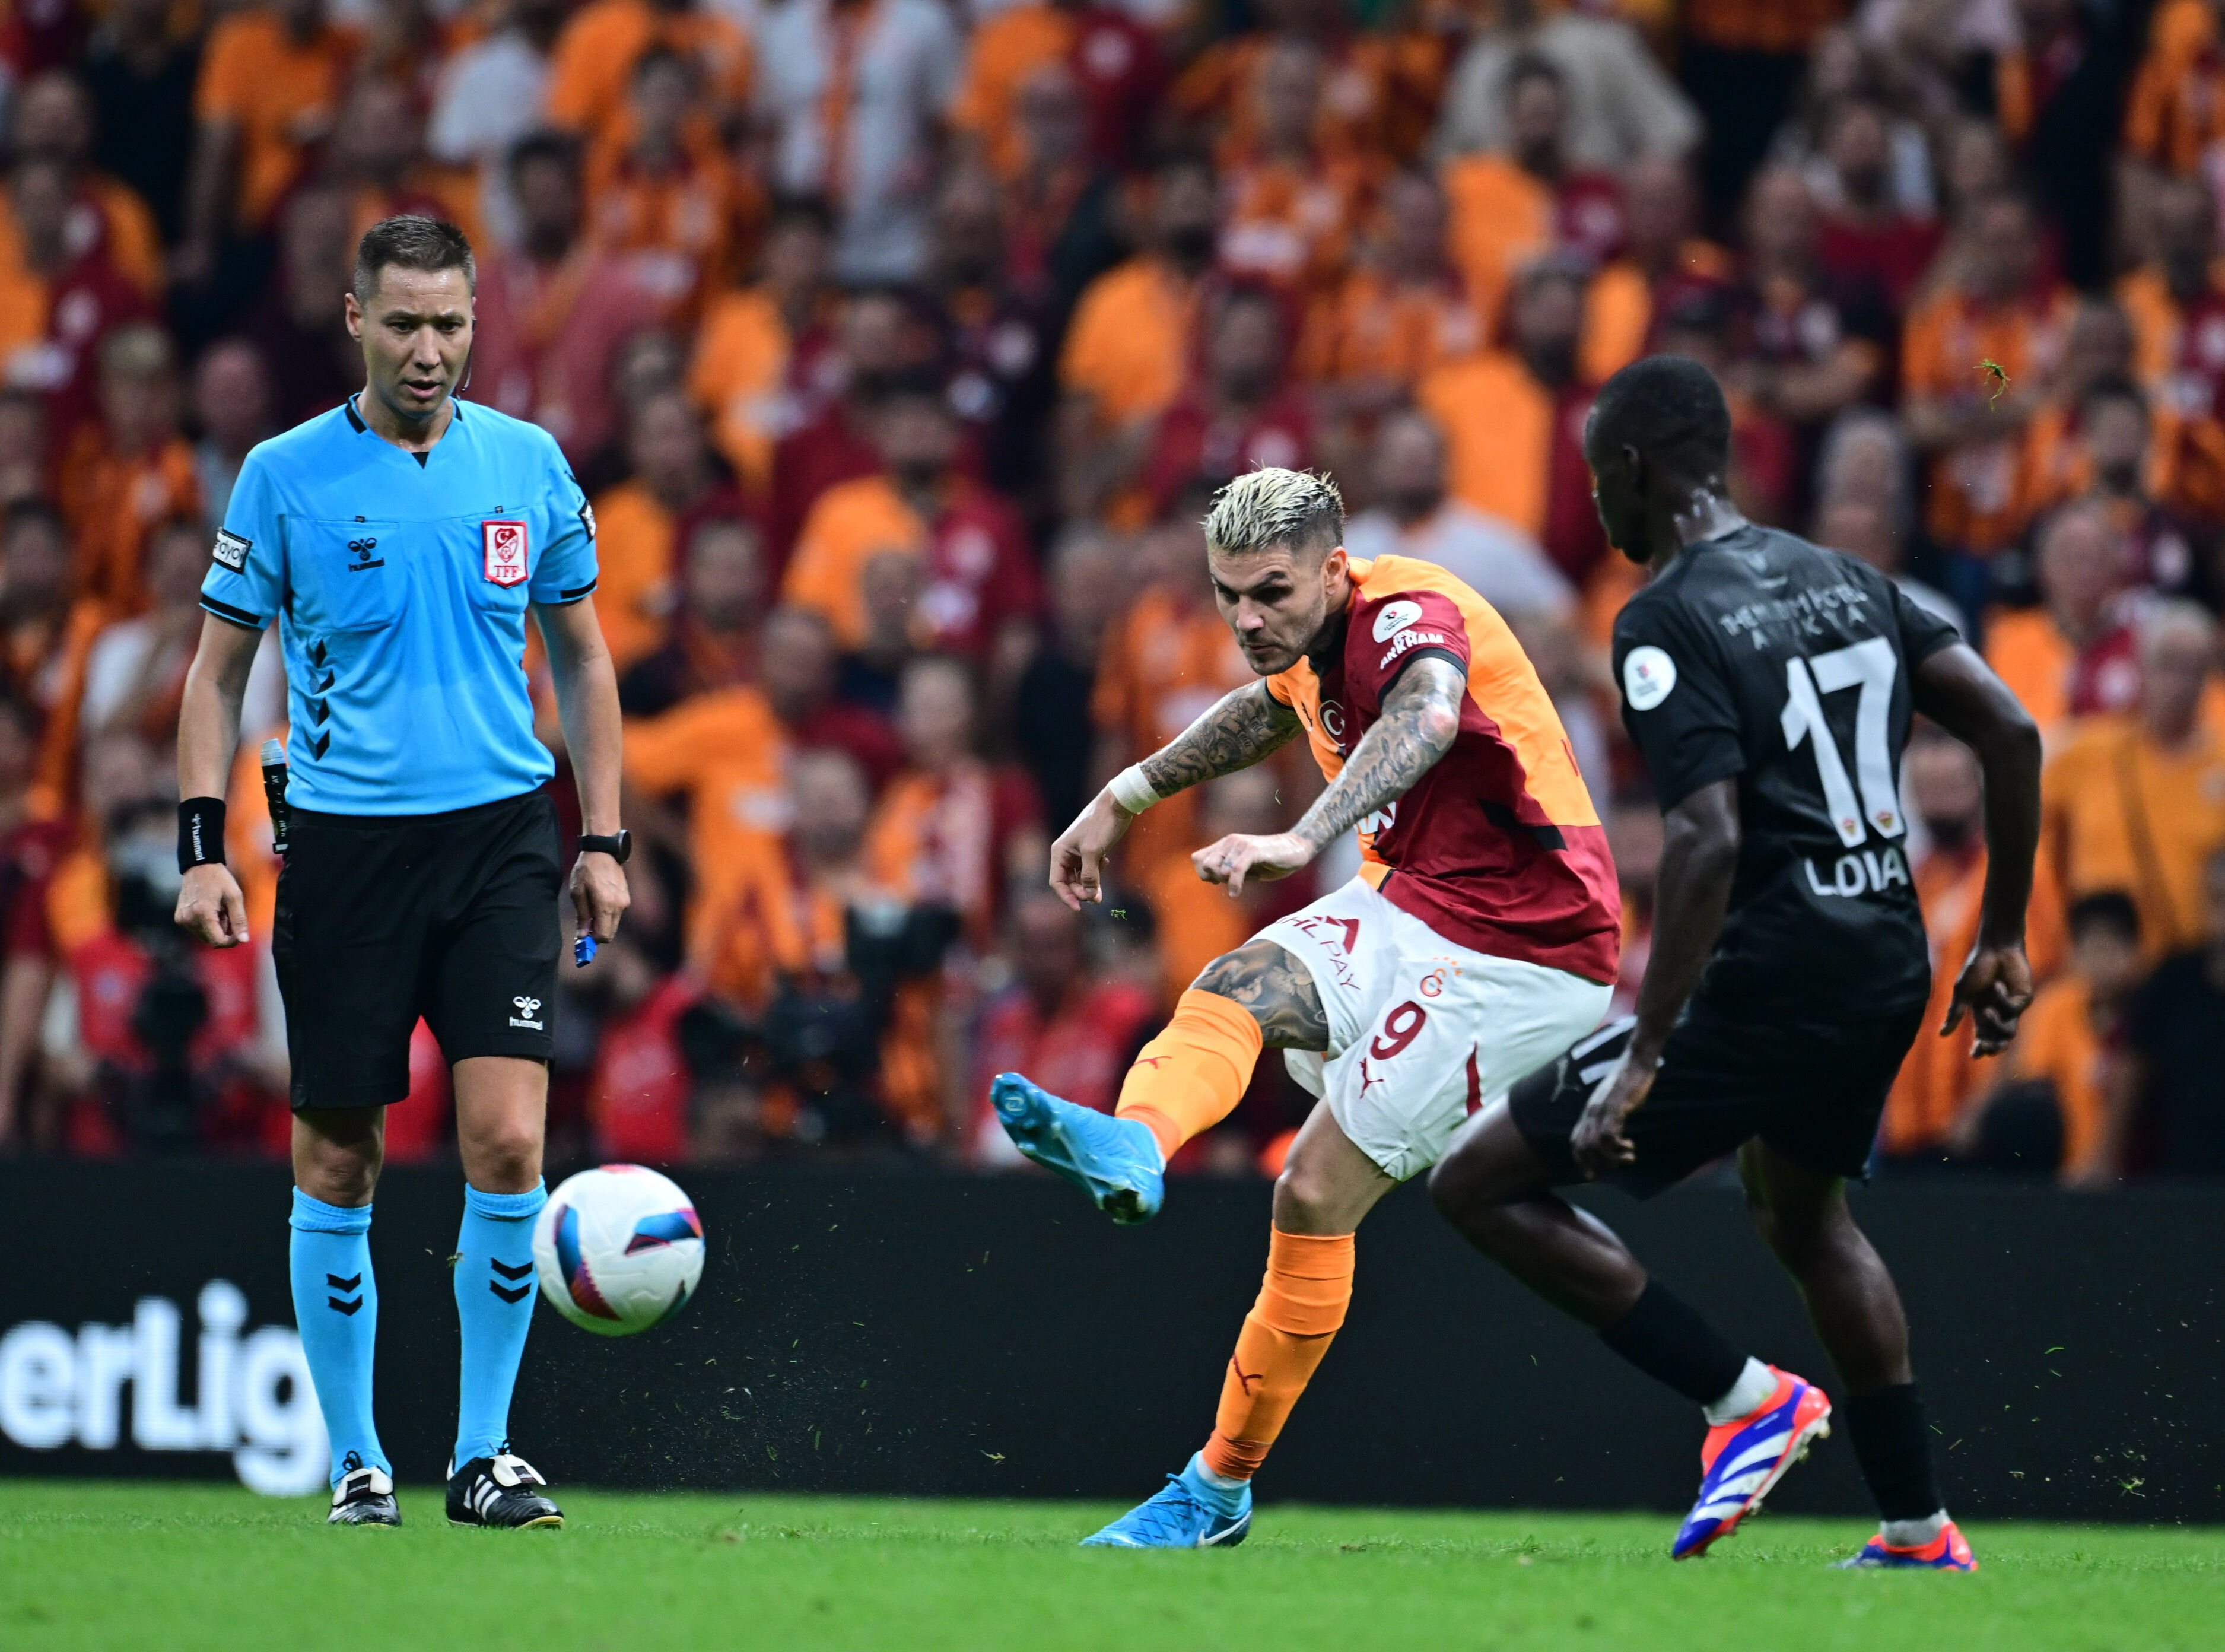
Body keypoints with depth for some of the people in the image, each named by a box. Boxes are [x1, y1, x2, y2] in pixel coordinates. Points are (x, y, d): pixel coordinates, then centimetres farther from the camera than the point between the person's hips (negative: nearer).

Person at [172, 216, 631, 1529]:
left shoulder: (529, 465, 5)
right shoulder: (286, 477, 0)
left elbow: (581, 653, 15)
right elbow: (222, 669, 5)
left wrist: (604, 840, 8)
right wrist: (205, 843, -5)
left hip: (501, 835, 1)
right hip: (344, 843, -1)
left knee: (507, 1140, -12)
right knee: (338, 1165, 3)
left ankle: (485, 1450, -2)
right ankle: (355, 1458, 15)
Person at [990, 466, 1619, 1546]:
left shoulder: (1411, 616, -23)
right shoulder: (1312, 641, 5)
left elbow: (1425, 721, -48)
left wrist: (1303, 841, -64)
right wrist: (1128, 795, 31)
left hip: (1521, 949, -9)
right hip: (1412, 909, 9)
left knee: (1317, 1194, -10)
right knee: (1236, 988, -18)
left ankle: (1220, 1487, -3)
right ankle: (1133, 1148, -47)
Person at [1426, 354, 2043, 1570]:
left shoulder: (1666, 622, -12)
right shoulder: (1843, 580, 12)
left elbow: (1707, 841, -23)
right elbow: (2010, 733, 9)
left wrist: (1642, 1061, -23)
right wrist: (2002, 941, 16)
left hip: (1771, 982, -9)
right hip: (1890, 968, 9)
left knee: (1479, 1182, 1)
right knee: (1802, 1209, 34)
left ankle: (1746, 1400, -1)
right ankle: (1919, 1534, 34)